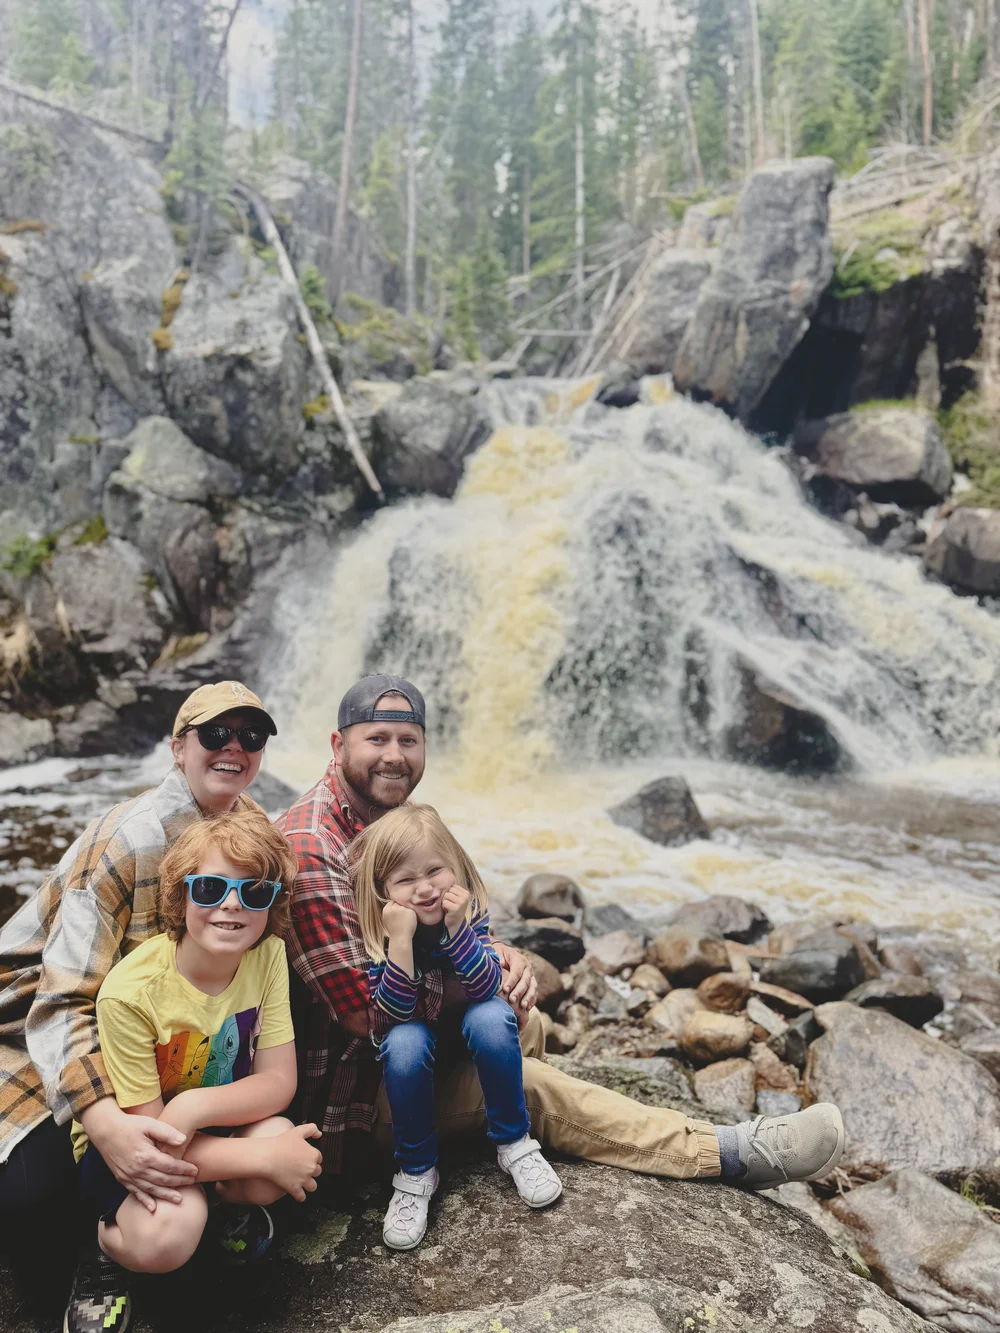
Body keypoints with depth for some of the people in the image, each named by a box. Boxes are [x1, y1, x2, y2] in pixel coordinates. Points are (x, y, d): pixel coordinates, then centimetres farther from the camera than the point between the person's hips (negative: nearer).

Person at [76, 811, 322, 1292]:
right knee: (166, 1235, -33)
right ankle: (110, 1234, 4)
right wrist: (265, 1157, -29)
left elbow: (279, 1081, -13)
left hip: (219, 1123, 4)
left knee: (280, 1139, -28)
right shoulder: (130, 991, -28)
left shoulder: (268, 954, -16)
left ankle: (224, 1201, 7)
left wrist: (194, 1107, -32)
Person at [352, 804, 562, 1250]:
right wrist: (401, 939, -45)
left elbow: (485, 989, -30)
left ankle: (514, 1143, -10)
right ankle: (416, 1172, -10)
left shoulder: (470, 910, -23)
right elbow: (393, 1013, -31)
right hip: (415, 1029, -1)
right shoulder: (377, 929, -25)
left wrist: (457, 928, -44)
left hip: (466, 1020, 1)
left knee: (491, 1017, -31)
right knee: (404, 1043, -34)